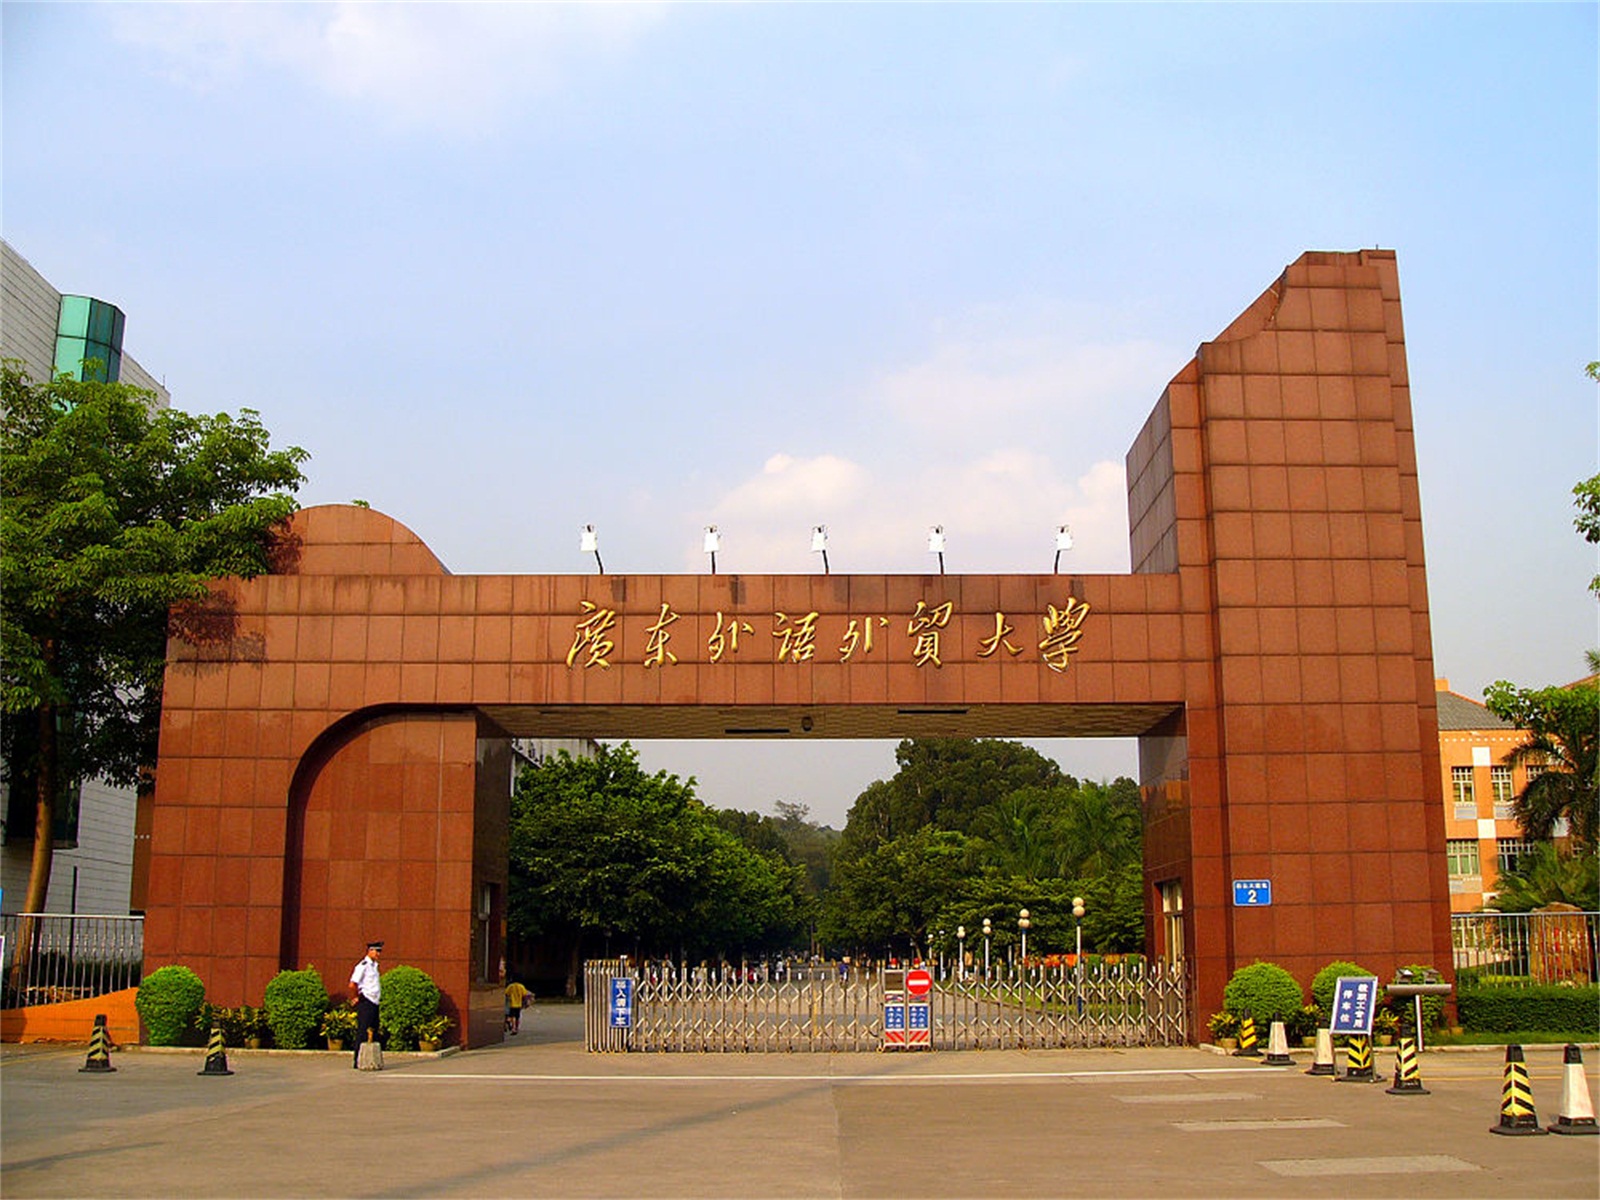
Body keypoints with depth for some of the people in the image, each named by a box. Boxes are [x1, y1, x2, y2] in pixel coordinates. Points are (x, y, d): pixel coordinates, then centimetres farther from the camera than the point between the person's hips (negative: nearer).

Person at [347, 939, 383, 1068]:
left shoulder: (374, 966, 16)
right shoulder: (363, 966, -12)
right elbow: (352, 985, -21)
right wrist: (355, 998, -11)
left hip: (374, 1003, 9)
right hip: (366, 1003, -9)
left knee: (374, 1032, 10)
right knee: (362, 1032, -7)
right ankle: (358, 1061, -4)